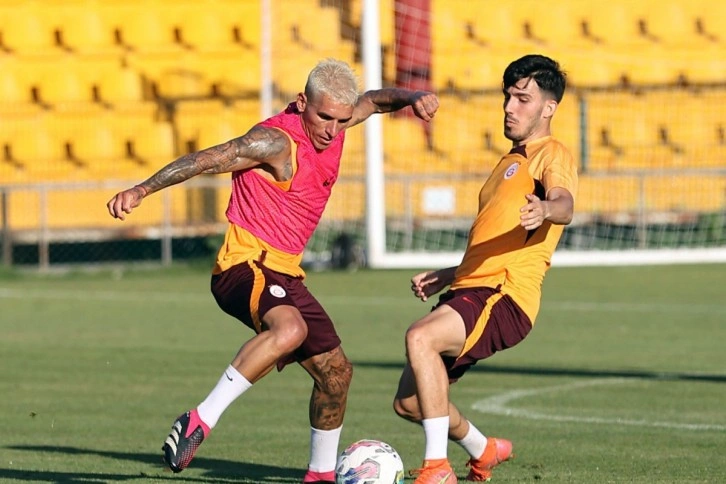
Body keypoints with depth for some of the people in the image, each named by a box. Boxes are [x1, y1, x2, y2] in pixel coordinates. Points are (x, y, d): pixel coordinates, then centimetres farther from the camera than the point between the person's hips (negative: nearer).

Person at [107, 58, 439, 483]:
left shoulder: (331, 125, 6)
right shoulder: (278, 141, -18)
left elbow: (376, 101, 23)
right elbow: (206, 159, -20)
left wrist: (414, 98, 2)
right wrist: (142, 190, -25)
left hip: (284, 273, 9)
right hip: (246, 266, -9)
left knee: (336, 370, 14)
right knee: (289, 329, -38)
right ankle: (199, 423, -36)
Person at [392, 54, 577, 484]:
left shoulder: (552, 154, -2)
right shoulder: (511, 161, 28)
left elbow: (564, 205, -26)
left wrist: (545, 210, -49)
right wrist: (448, 276, 29)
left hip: (506, 296, -9)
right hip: (473, 289, 9)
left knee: (421, 337, -34)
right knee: (409, 403, 10)